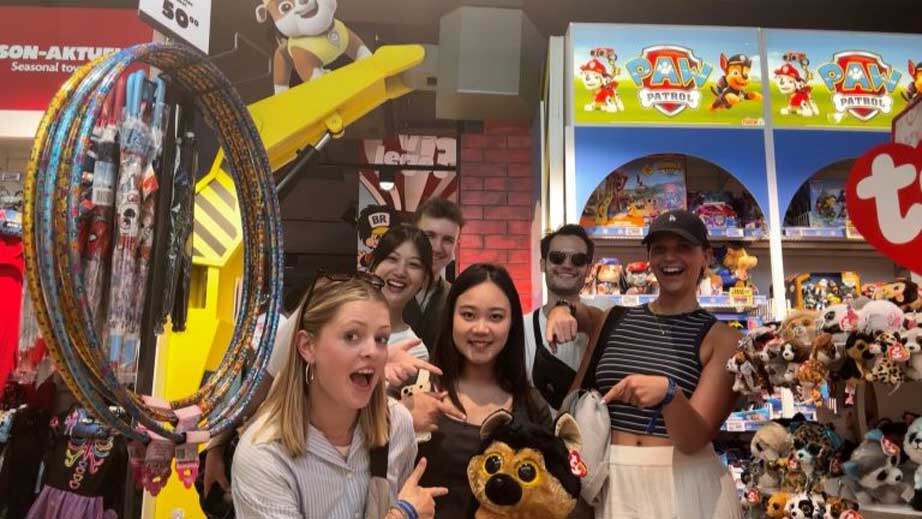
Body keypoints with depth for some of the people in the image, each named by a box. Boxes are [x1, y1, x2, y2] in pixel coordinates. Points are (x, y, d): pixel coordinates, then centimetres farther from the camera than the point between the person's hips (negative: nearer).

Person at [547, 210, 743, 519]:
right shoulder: (615, 319, 2)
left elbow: (695, 439, -14)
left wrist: (668, 392, -34)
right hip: (613, 481, 3)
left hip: (684, 485, -3)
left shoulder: (720, 337, -7)